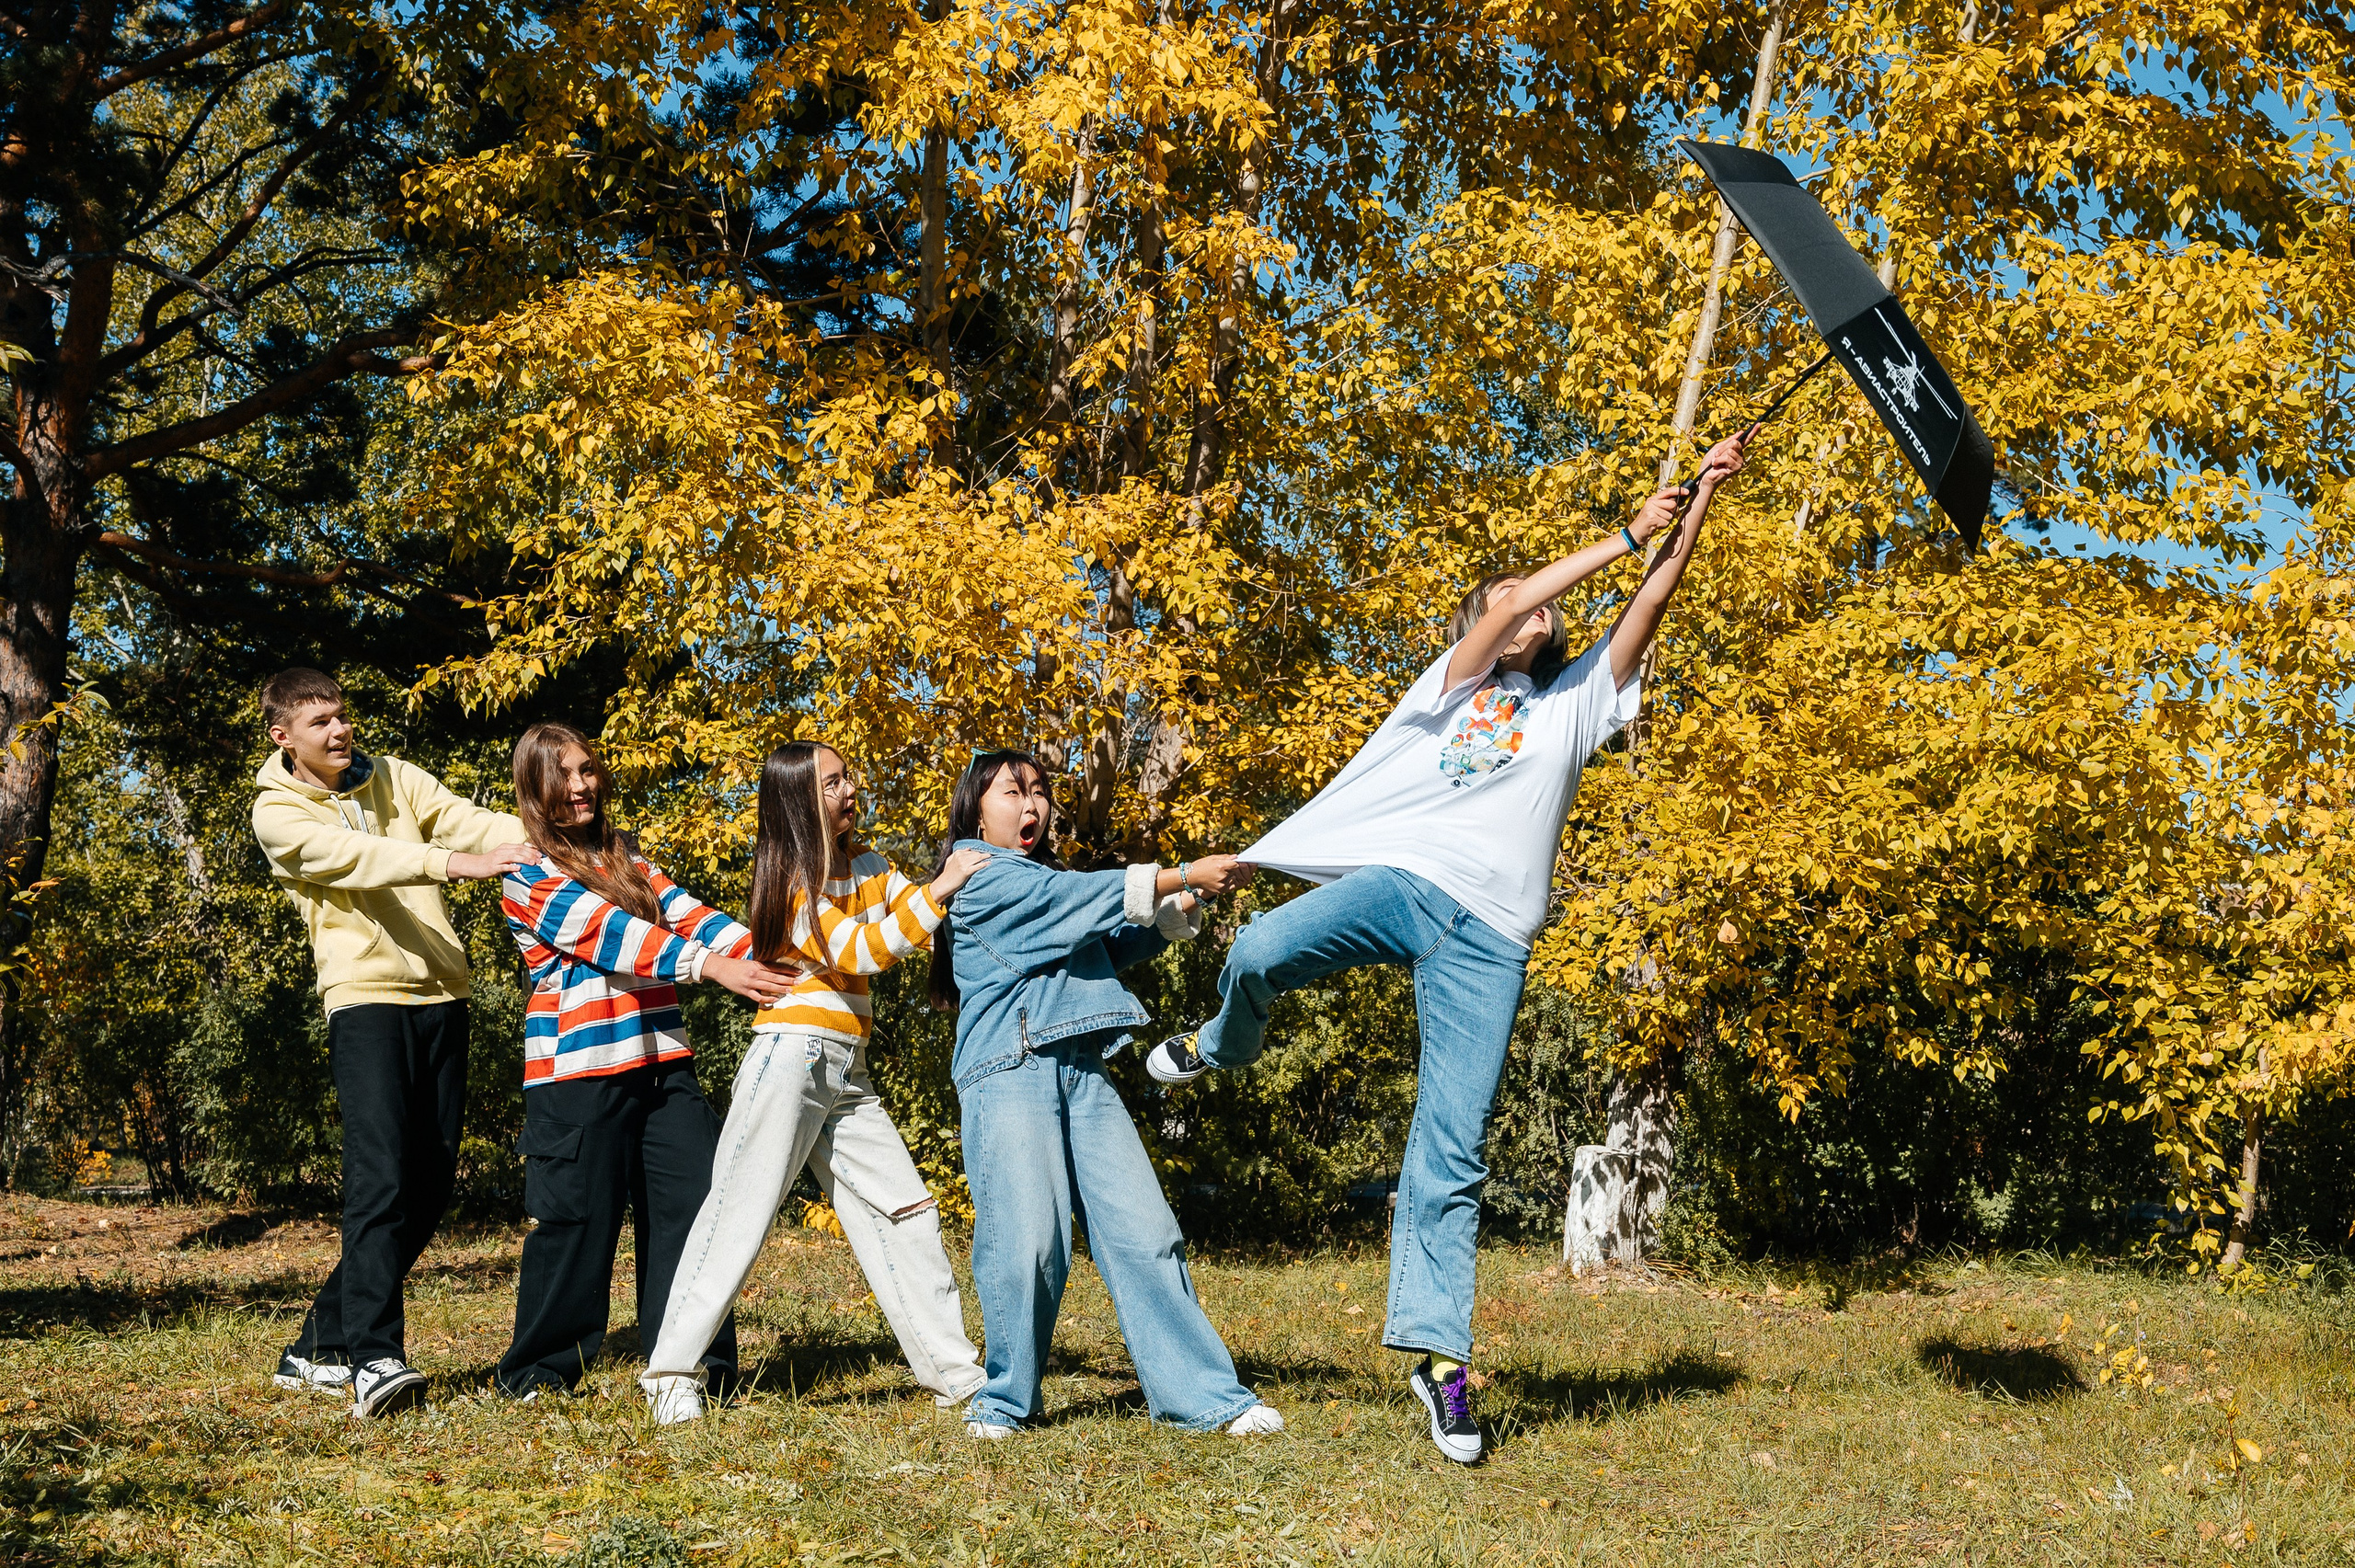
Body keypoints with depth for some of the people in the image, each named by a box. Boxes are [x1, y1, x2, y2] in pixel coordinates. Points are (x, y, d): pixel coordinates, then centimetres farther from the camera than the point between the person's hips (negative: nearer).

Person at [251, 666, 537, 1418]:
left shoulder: (393, 778, 15)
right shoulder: (278, 812, 0)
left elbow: (465, 819, 0)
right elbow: (355, 856, -17)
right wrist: (455, 862, -31)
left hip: (440, 996, 6)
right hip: (366, 998, -5)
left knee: (430, 1184, 6)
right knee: (381, 1177, -19)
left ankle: (320, 1347, 17)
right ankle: (375, 1359, -23)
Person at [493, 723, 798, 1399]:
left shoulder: (626, 856, 17)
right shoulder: (528, 873, -4)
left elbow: (686, 913, 5)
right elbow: (606, 932, -16)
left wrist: (769, 959, -12)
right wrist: (711, 966, -27)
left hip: (661, 1063, 6)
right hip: (578, 1071, -6)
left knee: (694, 1202, 0)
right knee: (577, 1220, -1)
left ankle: (693, 1361, 9)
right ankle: (537, 1369, 15)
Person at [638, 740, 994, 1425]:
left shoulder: (865, 865, 14)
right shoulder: (788, 878, -8)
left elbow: (928, 923, 14)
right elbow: (855, 953, -16)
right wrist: (938, 890, -20)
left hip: (847, 1074, 7)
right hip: (792, 1055, -7)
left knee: (905, 1210, 5)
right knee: (741, 1215, -7)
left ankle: (953, 1372, 9)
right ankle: (672, 1372, -1)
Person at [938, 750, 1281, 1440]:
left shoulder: (1046, 882, 28)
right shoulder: (979, 877, 2)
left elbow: (1117, 944, 21)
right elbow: (1079, 897, -9)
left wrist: (1185, 901, 5)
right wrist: (1182, 875, -11)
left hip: (1082, 1071, 7)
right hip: (1010, 1071, -7)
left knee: (1145, 1232, -1)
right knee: (1027, 1243, -11)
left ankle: (1204, 1394, 0)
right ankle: (1004, 1401, 7)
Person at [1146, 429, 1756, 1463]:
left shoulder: (1575, 699, 24)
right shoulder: (1450, 682, 19)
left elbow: (1653, 603, 15)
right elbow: (1503, 612, 1)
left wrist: (1703, 500, 6)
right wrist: (1626, 534, 4)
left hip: (1489, 935, 1)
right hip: (1399, 881, -1)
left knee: (1453, 1150, -7)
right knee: (1261, 951, -30)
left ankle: (1437, 1350, -6)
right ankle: (1225, 1043, 6)